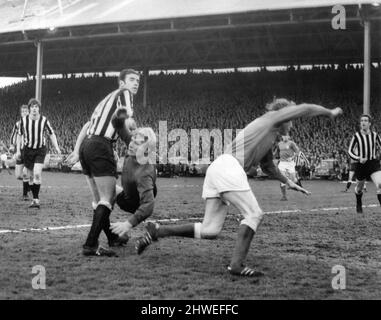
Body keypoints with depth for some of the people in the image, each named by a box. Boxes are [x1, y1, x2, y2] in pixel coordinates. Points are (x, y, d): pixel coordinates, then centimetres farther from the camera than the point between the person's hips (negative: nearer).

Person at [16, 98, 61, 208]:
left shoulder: (44, 120, -10)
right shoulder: (24, 120, -7)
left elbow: (51, 134, 3)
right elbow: (19, 135, 7)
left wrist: (56, 147, -7)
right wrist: (18, 150, 4)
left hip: (41, 150, -2)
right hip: (28, 149, 2)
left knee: (37, 174, -18)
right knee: (30, 176, 5)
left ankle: (36, 199, -12)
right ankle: (35, 199, 20)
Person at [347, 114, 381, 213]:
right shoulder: (356, 136, -6)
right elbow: (350, 151, -3)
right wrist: (358, 159, -17)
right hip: (361, 164, 0)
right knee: (359, 188, 16)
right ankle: (358, 204, 47)